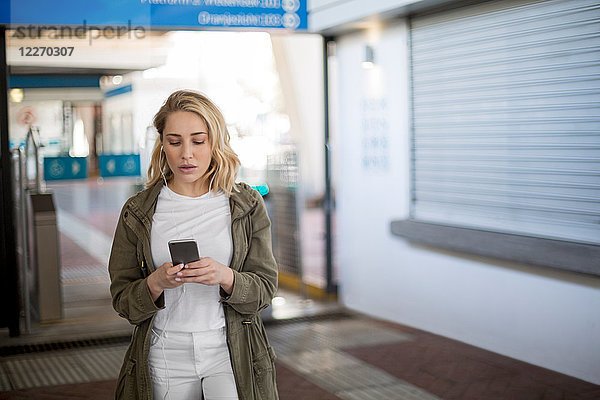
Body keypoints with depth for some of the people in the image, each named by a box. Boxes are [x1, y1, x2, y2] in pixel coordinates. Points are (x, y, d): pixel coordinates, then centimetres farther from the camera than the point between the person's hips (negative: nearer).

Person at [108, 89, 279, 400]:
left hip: (228, 352, 0)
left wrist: (225, 277, -20)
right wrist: (157, 282, -18)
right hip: (165, 359, 1)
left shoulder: (247, 205, 2)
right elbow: (122, 300, 3)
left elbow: (264, 288, 0)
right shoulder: (138, 213, 2)